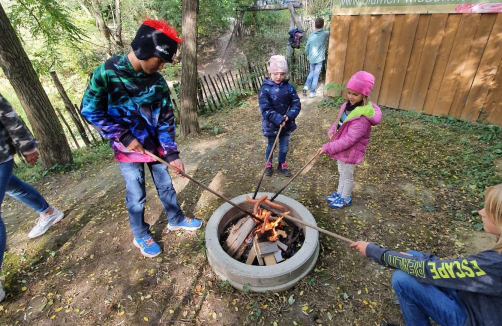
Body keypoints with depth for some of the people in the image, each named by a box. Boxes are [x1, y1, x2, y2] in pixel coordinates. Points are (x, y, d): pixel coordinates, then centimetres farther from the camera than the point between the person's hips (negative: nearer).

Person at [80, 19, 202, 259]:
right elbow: (89, 110, -11)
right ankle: (141, 236, 31)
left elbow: (166, 119, -3)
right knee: (136, 196, 8)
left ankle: (176, 220, 39)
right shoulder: (107, 72, -17)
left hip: (155, 145, 4)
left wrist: (172, 153, -10)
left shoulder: (158, 81, -6)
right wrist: (124, 136, -17)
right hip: (127, 149, -4)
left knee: (165, 185, 16)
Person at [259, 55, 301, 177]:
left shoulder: (289, 87, -6)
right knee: (271, 146, 18)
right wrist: (279, 120, -27)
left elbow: (296, 104, -6)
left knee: (284, 147, 17)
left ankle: (281, 165, 42)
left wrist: (289, 116, -22)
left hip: (286, 124, 3)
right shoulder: (265, 89, -16)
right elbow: (265, 110, -20)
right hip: (271, 125, -3)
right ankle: (268, 164, 42)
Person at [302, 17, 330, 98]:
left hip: (311, 59, 3)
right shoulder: (326, 34, -8)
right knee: (316, 76, 6)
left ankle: (306, 86, 11)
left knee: (311, 73, 24)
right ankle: (312, 92, 9)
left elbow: (306, 49, 2)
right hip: (319, 59, -2)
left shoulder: (311, 35, -3)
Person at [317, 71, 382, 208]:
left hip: (350, 151, -8)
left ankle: (346, 199, 37)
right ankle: (339, 193, 48)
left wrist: (327, 147, -32)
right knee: (341, 172, 26)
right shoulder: (348, 105, -4)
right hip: (342, 148, 8)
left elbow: (348, 140, -32)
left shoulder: (363, 117, -31)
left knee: (347, 175, 14)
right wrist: (332, 132, -9)